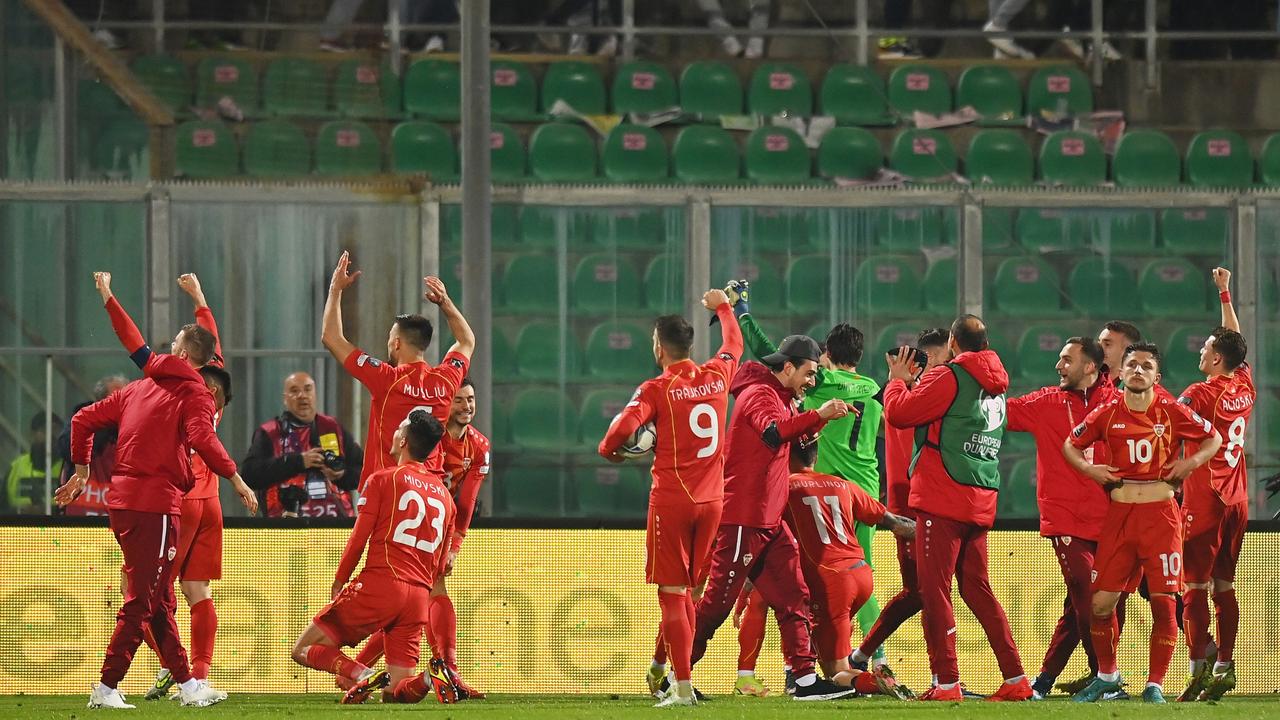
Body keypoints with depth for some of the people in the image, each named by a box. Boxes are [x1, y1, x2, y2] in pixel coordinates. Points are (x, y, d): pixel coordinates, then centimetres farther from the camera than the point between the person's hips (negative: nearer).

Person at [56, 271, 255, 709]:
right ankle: (107, 688, -9)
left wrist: (81, 471, 29)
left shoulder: (140, 389, 16)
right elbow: (201, 439, -22)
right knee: (142, 602, -5)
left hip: (123, 503, 8)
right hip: (155, 505, -8)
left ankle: (186, 683, 21)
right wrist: (235, 479, -14)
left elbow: (84, 419, 19)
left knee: (159, 601, 14)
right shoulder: (193, 394, -4)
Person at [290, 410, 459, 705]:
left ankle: (362, 675, -24)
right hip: (419, 597, 5)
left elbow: (358, 539, 0)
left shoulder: (382, 479, 1)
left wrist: (338, 582, 12)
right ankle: (430, 678, -25)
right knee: (395, 693, 7)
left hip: (380, 584, -5)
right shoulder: (444, 494, 18)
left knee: (303, 650, 2)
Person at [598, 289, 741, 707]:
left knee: (672, 592, -2)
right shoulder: (717, 377, 6)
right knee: (685, 590, 16)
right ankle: (663, 665, 22)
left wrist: (609, 451, 1)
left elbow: (622, 429, -22)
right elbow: (734, 344, 28)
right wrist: (723, 307, 47)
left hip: (671, 499, -5)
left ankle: (683, 686, -7)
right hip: (711, 500, 5)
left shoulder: (657, 389, -9)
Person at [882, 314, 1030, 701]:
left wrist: (898, 380, 9)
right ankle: (1015, 679, 10)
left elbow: (899, 412, -10)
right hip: (981, 503, 8)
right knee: (977, 589, 14)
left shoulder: (948, 377, -9)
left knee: (935, 590, -4)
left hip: (944, 499, -8)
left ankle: (947, 682, -8)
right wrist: (916, 383, 26)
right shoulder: (996, 386, 15)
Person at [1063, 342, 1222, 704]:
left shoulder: (1171, 412, 0)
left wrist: (1191, 462, -6)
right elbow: (1071, 444, 18)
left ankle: (1155, 685, 3)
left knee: (1164, 602, -6)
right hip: (1119, 512, 2)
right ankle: (1106, 675, 21)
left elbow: (1213, 438, 10)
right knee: (1101, 602, 1)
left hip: (1160, 512, -2)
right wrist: (1088, 468, 0)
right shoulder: (1107, 413, 5)